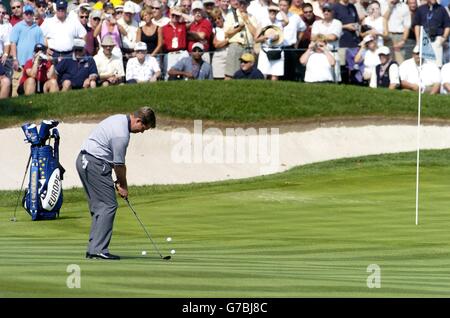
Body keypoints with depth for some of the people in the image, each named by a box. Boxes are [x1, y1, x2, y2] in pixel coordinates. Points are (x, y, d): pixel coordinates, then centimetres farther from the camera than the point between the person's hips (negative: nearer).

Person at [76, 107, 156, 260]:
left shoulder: (119, 119, 13)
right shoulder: (121, 134, -19)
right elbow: (119, 164, -9)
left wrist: (119, 181, 16)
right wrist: (123, 186, 6)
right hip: (95, 163, -10)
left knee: (99, 207, 11)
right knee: (108, 205, -9)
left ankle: (93, 249, 9)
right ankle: (99, 249, -13)